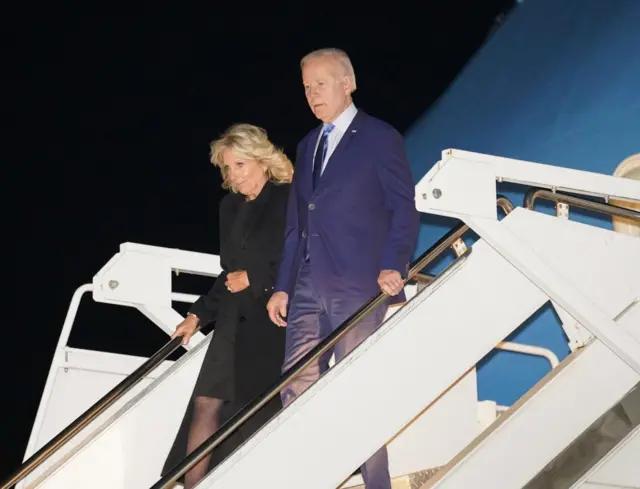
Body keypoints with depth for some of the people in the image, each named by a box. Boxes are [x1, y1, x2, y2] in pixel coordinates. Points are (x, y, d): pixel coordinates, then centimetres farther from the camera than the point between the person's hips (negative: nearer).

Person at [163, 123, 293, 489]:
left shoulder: (291, 200, -4)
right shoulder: (231, 207, 16)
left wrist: (254, 278, -9)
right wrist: (199, 315, 15)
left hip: (277, 324, -6)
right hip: (236, 322, 6)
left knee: (261, 413, -7)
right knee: (206, 404, -2)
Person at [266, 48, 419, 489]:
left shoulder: (380, 138, -1)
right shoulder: (308, 145, 19)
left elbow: (403, 208, -5)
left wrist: (393, 266, -18)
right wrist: (283, 285, 15)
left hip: (358, 287, -6)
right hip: (308, 289, 7)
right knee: (296, 394, 4)